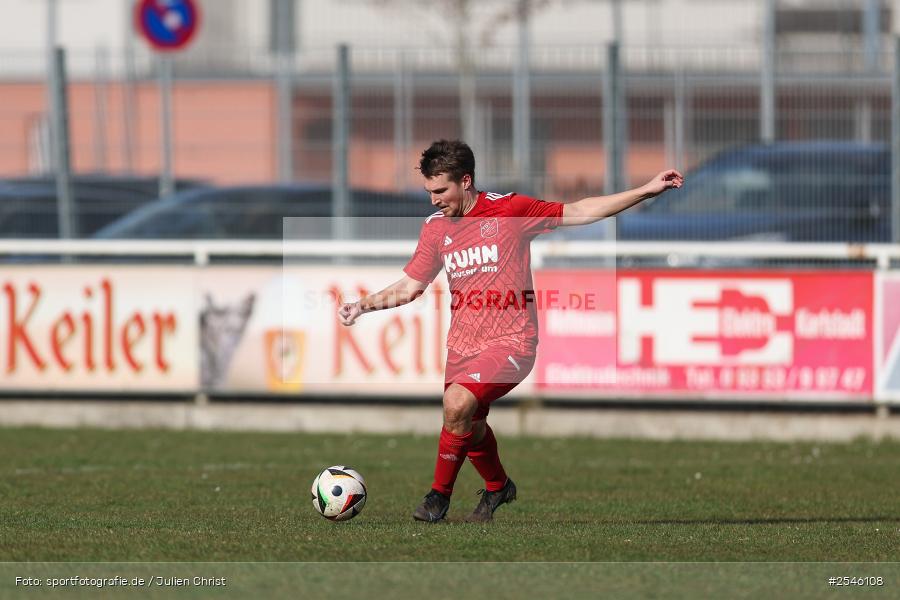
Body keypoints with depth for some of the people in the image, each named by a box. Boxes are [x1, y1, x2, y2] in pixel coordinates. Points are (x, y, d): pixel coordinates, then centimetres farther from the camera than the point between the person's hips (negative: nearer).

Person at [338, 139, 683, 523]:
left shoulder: (509, 210, -8)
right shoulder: (436, 228, 5)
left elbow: (579, 212, 1)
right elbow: (409, 287, 13)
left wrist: (646, 191, -2)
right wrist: (363, 305, -1)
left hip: (509, 342, -6)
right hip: (463, 344, 6)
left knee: (457, 403, -26)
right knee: (470, 427, 13)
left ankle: (440, 496, -11)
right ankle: (498, 486, 44)